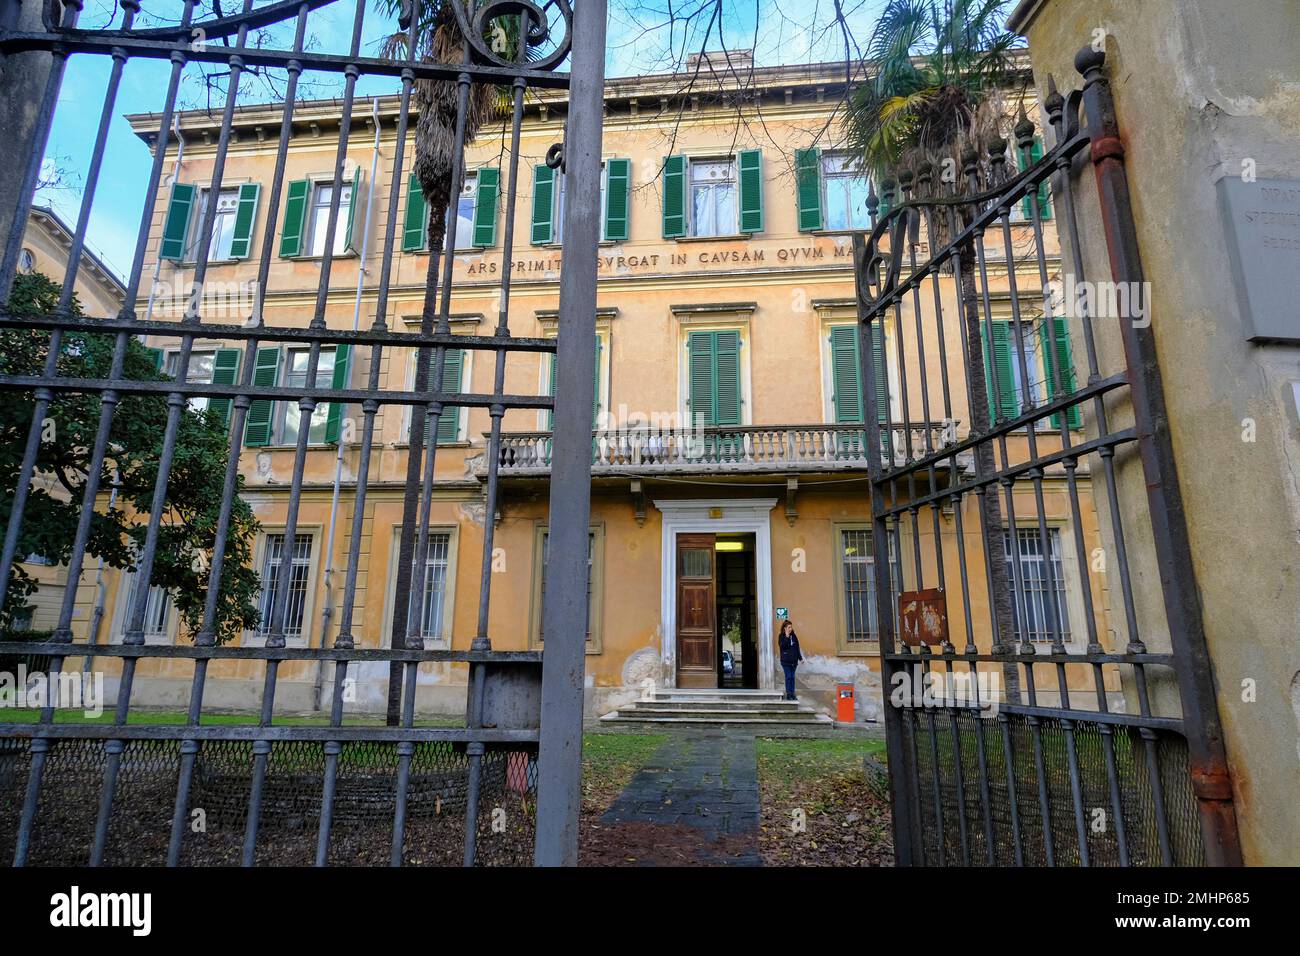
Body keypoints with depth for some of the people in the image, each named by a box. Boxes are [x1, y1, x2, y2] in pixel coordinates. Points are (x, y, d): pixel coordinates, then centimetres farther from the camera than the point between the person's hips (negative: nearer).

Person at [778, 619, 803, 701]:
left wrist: (800, 658, 10)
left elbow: (797, 647, 13)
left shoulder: (794, 636, 8)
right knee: (788, 677, -5)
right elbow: (782, 646, -18)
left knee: (792, 677, 8)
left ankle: (792, 693, 13)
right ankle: (788, 694, 1)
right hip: (786, 661, -4)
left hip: (794, 660, 4)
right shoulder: (782, 636, -3)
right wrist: (787, 637, -21)